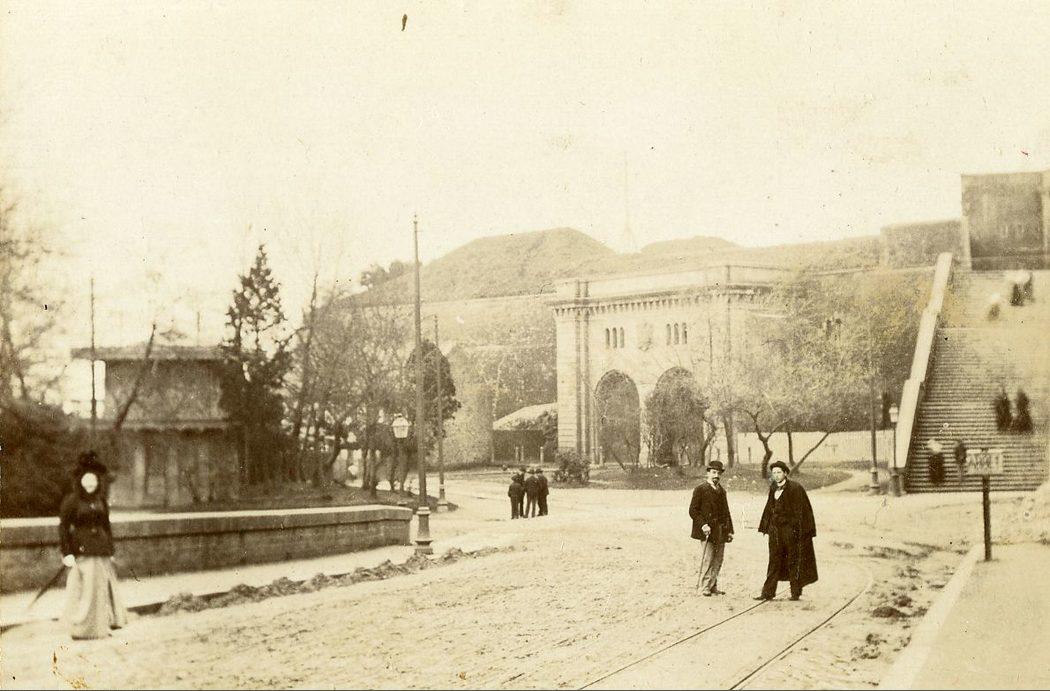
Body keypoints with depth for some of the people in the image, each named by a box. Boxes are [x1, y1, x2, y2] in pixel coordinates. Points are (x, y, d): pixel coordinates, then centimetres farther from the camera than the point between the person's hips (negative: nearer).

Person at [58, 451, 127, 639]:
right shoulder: (71, 501, -6)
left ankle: (104, 623, 16)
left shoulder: (101, 501, 10)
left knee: (106, 587, 7)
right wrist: (67, 553, -12)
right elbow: (63, 527, -7)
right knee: (86, 589, -3)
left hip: (102, 553, 6)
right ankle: (82, 628, 6)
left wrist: (110, 551, 14)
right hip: (82, 553, -6)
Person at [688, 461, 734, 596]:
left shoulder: (722, 491, 17)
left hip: (721, 531, 6)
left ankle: (713, 586, 11)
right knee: (707, 559, -7)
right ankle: (706, 587, -1)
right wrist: (703, 525, -16)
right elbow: (693, 511, -6)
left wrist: (729, 530, 15)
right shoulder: (700, 489, -3)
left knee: (718, 559, 5)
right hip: (708, 530, -6)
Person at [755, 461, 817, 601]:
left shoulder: (795, 488, -9)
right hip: (776, 529, 6)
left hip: (790, 529, -6)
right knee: (774, 561, 6)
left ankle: (796, 592, 12)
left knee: (793, 561, 3)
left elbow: (800, 510, -11)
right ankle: (768, 592, 7)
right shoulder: (773, 488, 11)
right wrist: (765, 526, 12)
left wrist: (797, 529, -15)